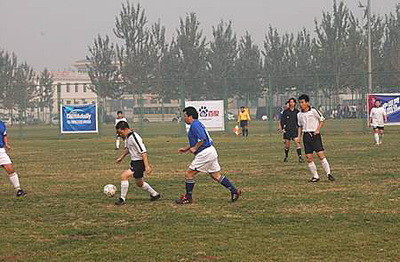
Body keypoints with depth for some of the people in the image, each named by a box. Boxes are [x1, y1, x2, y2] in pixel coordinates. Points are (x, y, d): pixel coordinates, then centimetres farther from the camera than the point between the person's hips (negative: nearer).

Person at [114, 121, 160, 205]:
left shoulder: (134, 137, -23)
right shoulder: (127, 137, 5)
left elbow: (143, 152, -25)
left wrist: (147, 166, -27)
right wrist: (122, 157, 31)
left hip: (139, 162, -10)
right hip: (134, 162, 10)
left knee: (124, 176, -20)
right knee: (139, 183, 21)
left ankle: (122, 199, -11)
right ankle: (154, 194, 39)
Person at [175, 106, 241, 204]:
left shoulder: (195, 125, -11)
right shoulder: (197, 124, 20)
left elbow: (202, 139, -24)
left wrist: (195, 148, -14)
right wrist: (186, 149, 26)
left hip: (204, 154, -10)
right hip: (211, 152, 10)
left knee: (189, 174, -2)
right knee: (216, 176, 12)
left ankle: (188, 198, 4)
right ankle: (234, 191, 9)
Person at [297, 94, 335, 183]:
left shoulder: (313, 111, -5)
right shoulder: (299, 114, 10)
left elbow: (322, 120, 4)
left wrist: (318, 129, -7)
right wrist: (299, 137, 13)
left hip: (315, 135, -5)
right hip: (306, 135, 5)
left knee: (320, 154, -12)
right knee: (309, 158, 0)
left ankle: (328, 173, -6)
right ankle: (315, 176, 8)